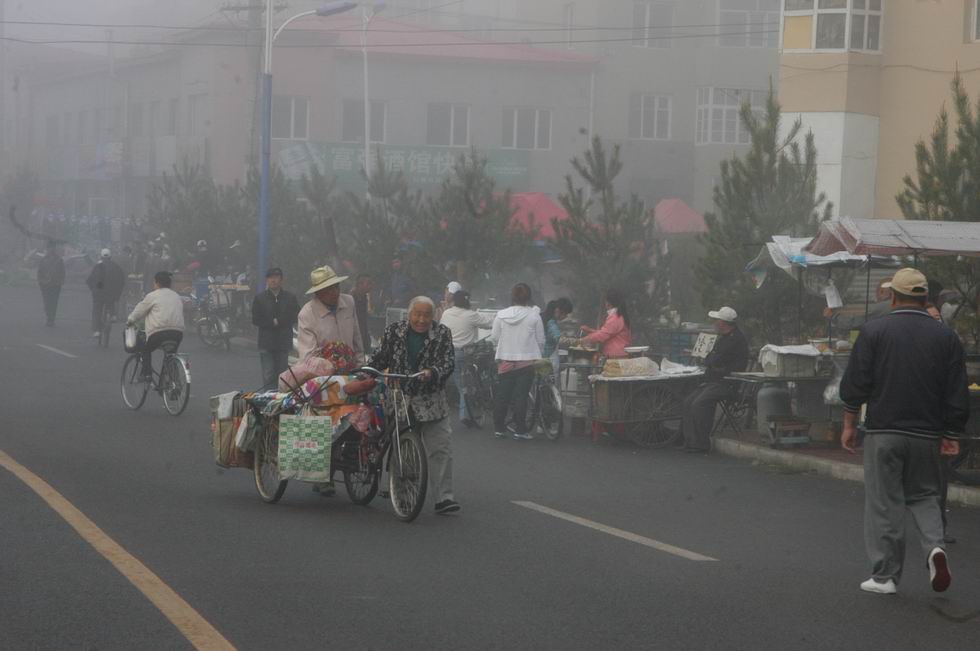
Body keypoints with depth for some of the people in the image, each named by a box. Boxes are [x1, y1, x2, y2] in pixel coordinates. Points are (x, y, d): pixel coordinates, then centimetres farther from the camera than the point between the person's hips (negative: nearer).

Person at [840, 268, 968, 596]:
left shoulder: (874, 331, -4)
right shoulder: (946, 336, 2)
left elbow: (854, 384, -4)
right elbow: (958, 394, 3)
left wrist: (849, 425, 4)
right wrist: (952, 436, 9)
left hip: (883, 431, -2)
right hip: (927, 434, 2)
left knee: (884, 504, 4)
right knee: (924, 496, 17)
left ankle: (885, 575, 7)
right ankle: (934, 547, -8)